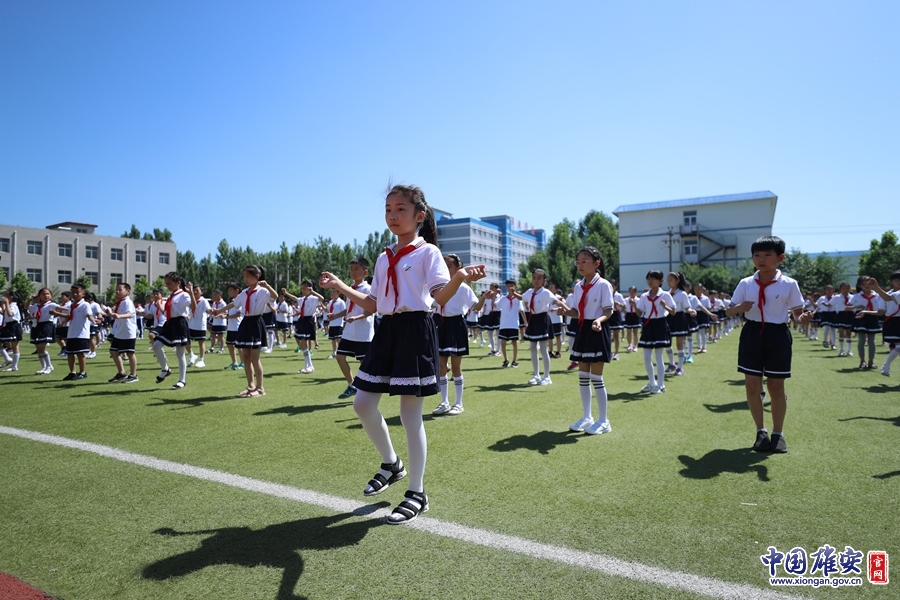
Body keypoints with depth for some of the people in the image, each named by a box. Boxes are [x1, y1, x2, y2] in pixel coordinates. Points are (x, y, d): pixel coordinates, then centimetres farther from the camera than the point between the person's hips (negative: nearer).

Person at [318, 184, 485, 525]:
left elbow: (441, 297, -17)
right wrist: (340, 286, 16)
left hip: (415, 331, -7)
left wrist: (460, 277, -36)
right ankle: (391, 464, 31)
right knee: (363, 403, 7)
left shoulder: (427, 252, -5)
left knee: (410, 415, -2)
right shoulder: (383, 259, 16)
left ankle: (417, 494, 13)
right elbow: (373, 305, 17)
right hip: (387, 331, 7)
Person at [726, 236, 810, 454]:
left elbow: (797, 312, -1)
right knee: (751, 385, 2)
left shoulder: (789, 284, -4)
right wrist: (739, 308, -19)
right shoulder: (745, 284, 1)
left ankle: (778, 434, 23)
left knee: (776, 386, 6)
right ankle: (761, 431, 20)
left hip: (777, 335, -2)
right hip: (752, 334, 2)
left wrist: (802, 318, -24)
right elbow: (729, 311, 4)